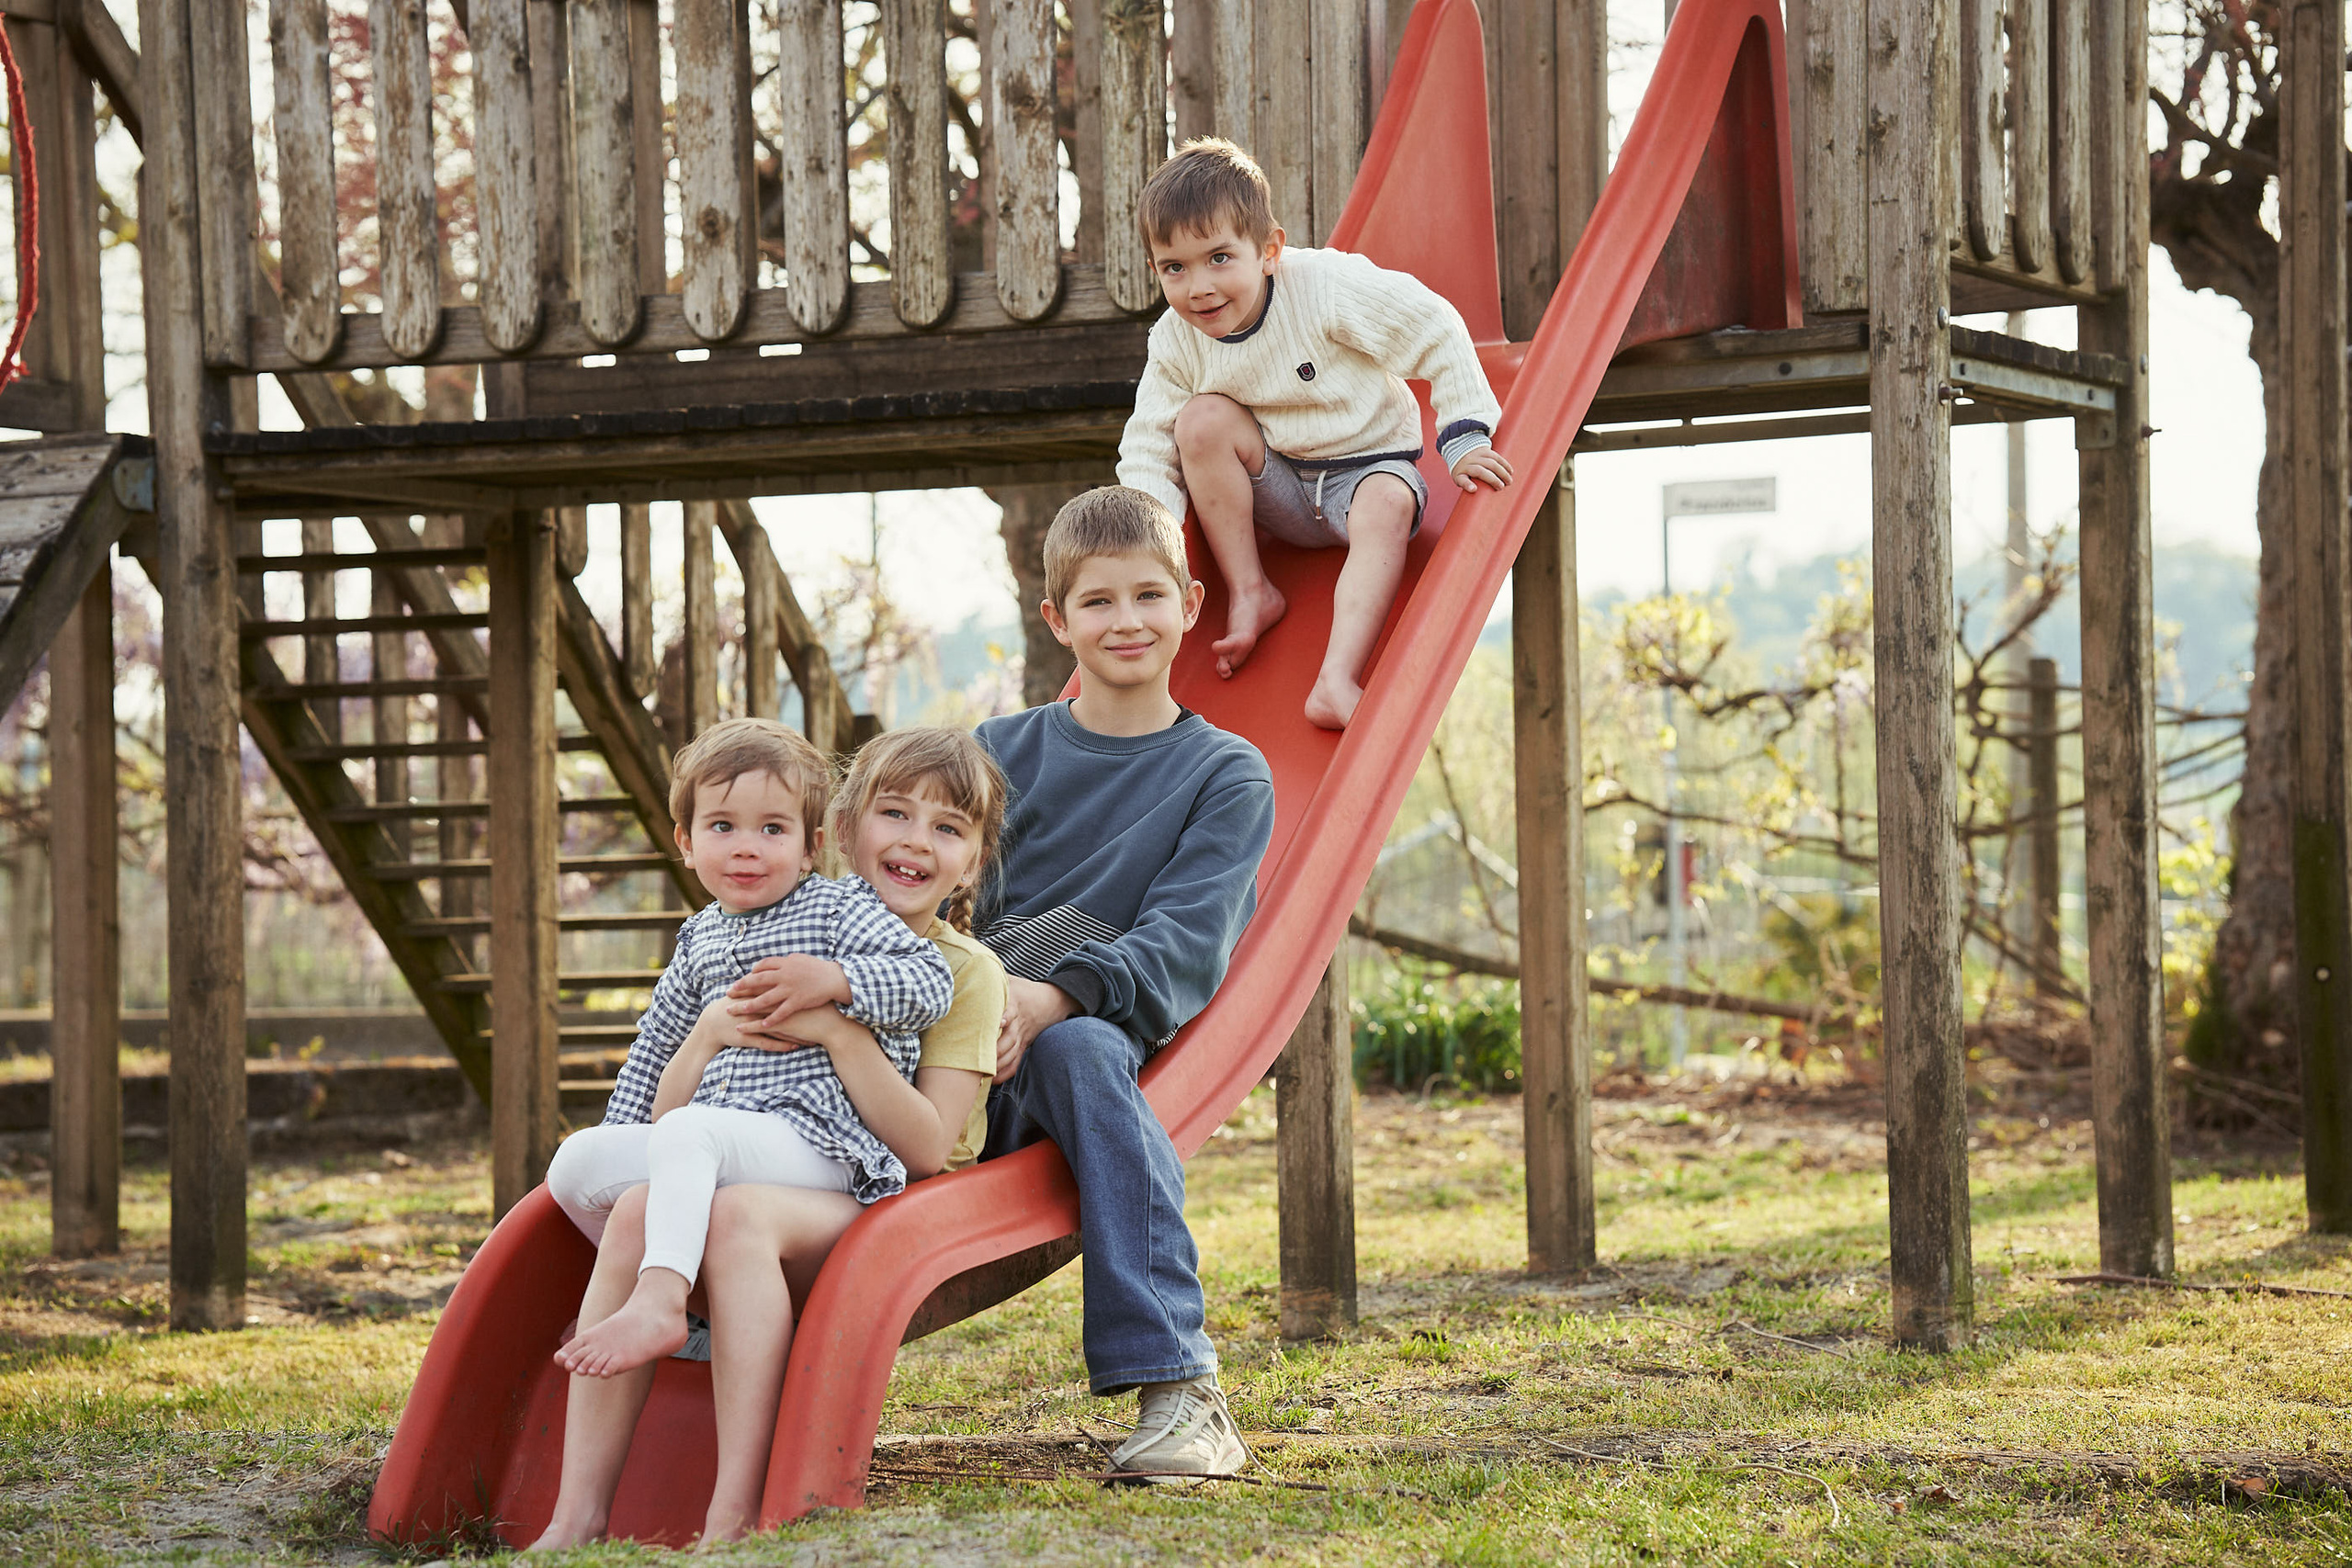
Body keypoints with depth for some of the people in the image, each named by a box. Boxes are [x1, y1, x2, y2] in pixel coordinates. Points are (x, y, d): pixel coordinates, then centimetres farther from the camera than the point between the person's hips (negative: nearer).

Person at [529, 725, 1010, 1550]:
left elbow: (928, 1148, -8)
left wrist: (836, 1029, -16)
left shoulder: (965, 970, 5)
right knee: (637, 1206, -29)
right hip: (774, 1183, 4)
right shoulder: (782, 948, 17)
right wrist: (713, 1032, -8)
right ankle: (578, 1516, -34)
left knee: (736, 1210, -35)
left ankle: (734, 1518, -40)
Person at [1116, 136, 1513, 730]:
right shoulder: (1175, 342, -12)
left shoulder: (1328, 287, -24)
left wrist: (1464, 439, -21)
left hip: (1369, 464, -3)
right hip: (1281, 492, 3)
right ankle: (1249, 593, -12)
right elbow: (1146, 452, -9)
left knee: (1389, 505, -37)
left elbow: (1438, 333, -18)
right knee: (1203, 417, -23)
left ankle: (1336, 682, -48)